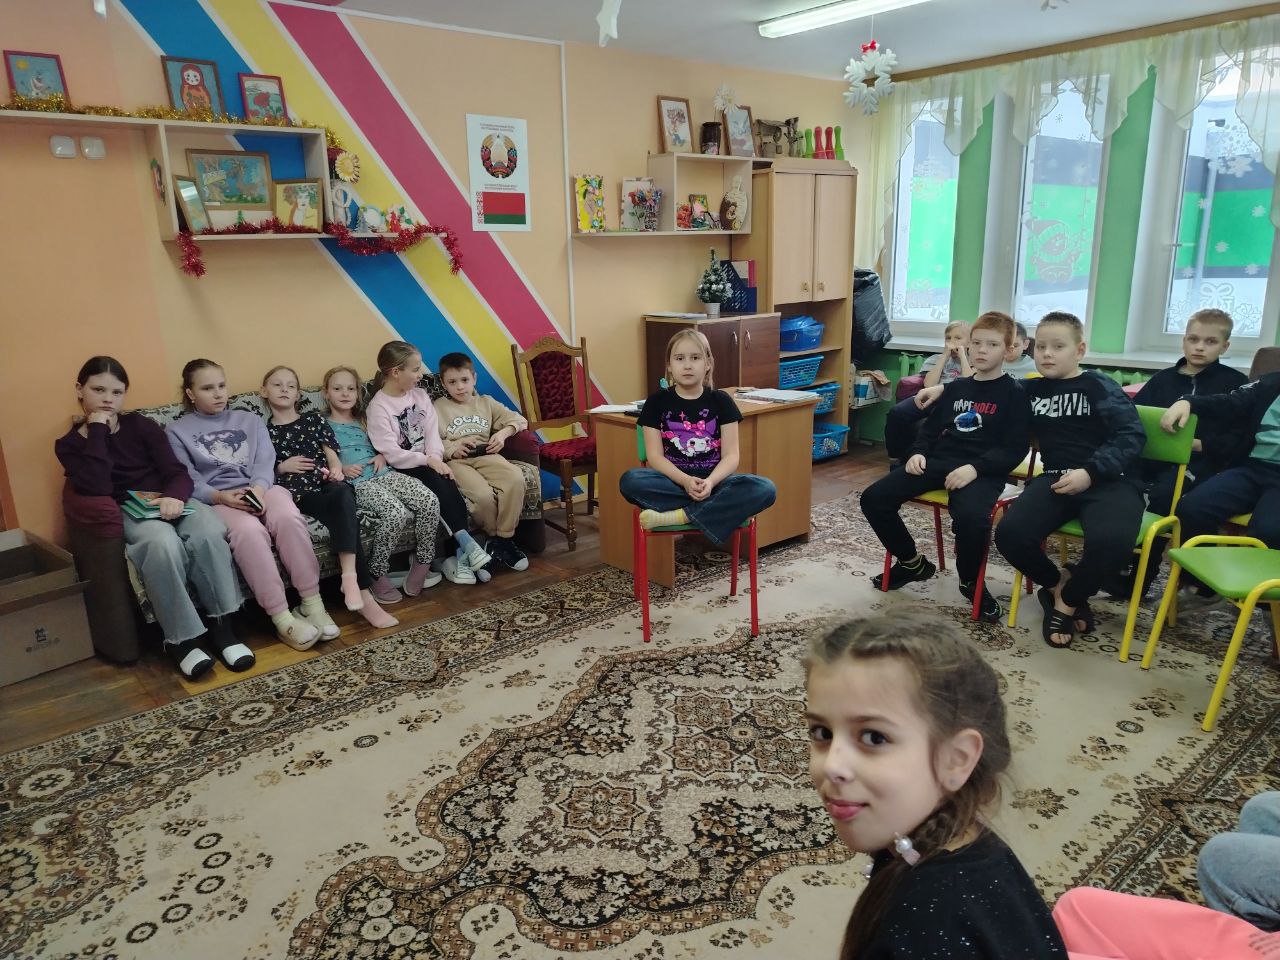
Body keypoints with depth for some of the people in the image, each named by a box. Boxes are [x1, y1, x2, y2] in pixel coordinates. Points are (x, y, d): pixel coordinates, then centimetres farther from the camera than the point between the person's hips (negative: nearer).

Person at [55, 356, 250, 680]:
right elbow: (97, 489, -14)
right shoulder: (69, 445, 5)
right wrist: (97, 430, -12)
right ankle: (181, 638, -26)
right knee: (163, 543, -38)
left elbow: (178, 473, 0)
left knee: (209, 534, -33)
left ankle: (221, 626, -21)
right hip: (126, 512, -2)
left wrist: (175, 496, -24)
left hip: (169, 500, 2)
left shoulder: (142, 426, 9)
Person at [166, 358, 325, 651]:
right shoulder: (176, 431, 16)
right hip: (216, 500, -2)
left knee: (289, 517, -34)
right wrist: (220, 496, -18)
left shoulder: (250, 420, 23)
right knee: (249, 530, -37)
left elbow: (265, 462, 8)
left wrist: (259, 488, -16)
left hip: (260, 489, 2)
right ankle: (282, 619, -36)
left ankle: (312, 603, -29)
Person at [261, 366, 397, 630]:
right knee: (346, 516, -32)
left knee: (344, 494, -37)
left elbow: (331, 454, 15)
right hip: (298, 493, -2)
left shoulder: (314, 419, 22)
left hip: (327, 484, 2)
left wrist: (336, 469, -7)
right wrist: (281, 467, -3)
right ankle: (363, 594, -35)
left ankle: (349, 577, -46)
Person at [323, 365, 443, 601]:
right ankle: (376, 575, -16)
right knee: (396, 513, -34)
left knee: (430, 502, -20)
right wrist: (342, 469, -13)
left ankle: (421, 566, -9)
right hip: (356, 483, -5)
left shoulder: (364, 421, 27)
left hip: (384, 474, 6)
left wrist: (382, 456, 9)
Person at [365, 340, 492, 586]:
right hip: (401, 470, -5)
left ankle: (459, 554, -24)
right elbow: (391, 453, -17)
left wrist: (436, 459, -15)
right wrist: (427, 460, -21)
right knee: (438, 483, -30)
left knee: (448, 483, -23)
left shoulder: (420, 395, 10)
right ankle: (466, 543, -30)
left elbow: (432, 432, 3)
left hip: (426, 463, 5)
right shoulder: (378, 407, -10)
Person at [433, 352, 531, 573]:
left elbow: (519, 420, 17)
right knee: (484, 494, -33)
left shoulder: (485, 403, 23)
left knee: (516, 479, -29)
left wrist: (503, 433, -3)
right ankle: (497, 539, -5)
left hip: (485, 456, 3)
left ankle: (503, 538, -17)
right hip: (456, 461, -3)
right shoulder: (437, 408, 14)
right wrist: (452, 448, -15)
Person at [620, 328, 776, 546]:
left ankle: (679, 516, -27)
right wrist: (686, 481, -22)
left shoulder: (720, 401, 6)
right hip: (673, 481, -1)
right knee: (630, 480, -32)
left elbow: (731, 456, -1)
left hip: (714, 481, 1)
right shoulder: (657, 402, 4)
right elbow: (655, 456, -4)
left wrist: (710, 482, -22)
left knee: (765, 489, -27)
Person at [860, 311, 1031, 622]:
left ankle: (970, 582, -4)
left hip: (982, 471, -5)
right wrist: (918, 453, 1)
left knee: (971, 517, -38)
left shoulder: (1014, 394, 2)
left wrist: (975, 468, -22)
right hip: (937, 462, 6)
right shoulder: (955, 388, 19)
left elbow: (1014, 449, -7)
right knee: (874, 498, -13)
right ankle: (912, 562, 11)